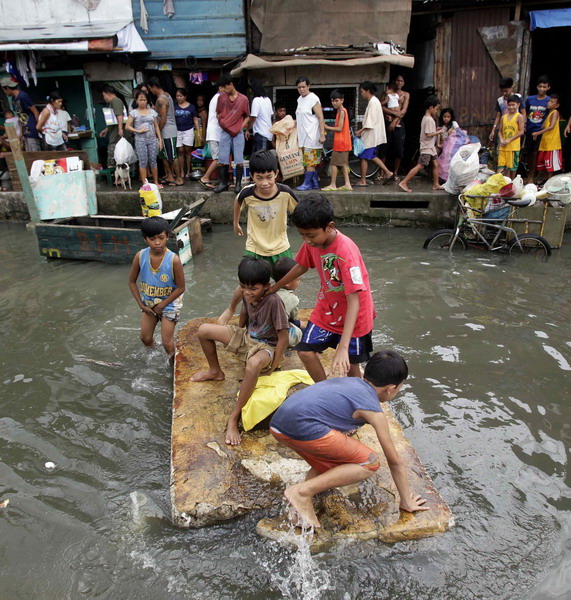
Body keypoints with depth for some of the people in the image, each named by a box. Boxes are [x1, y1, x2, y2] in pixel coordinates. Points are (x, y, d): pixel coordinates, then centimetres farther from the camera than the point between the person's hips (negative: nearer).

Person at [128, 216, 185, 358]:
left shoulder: (174, 260, -27)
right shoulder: (140, 256, -17)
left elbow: (180, 288, -17)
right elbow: (132, 282, -2)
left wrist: (162, 305, -14)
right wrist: (141, 304, -6)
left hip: (169, 304, -4)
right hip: (148, 303, 4)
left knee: (167, 343, -1)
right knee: (145, 338, 15)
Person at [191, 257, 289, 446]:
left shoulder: (273, 301, -30)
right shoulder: (247, 295, -10)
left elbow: (283, 338, -25)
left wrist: (272, 369, -22)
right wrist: (237, 335, 24)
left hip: (266, 346, -7)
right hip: (246, 338, 7)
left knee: (254, 364, -44)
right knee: (203, 330, -4)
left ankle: (234, 417, -28)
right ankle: (215, 372, 20)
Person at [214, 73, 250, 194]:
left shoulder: (243, 99, -3)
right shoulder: (221, 97, 4)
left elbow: (247, 116, 5)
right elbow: (218, 113, 15)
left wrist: (241, 127, -5)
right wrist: (221, 123, 1)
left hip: (238, 133, -2)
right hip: (225, 132, 2)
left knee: (239, 160, -2)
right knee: (222, 159, 2)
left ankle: (238, 183, 7)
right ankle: (223, 183, 11)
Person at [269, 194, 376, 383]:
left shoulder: (346, 251, -33)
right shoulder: (312, 241, -13)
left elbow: (354, 301, -37)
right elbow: (301, 267, 8)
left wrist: (343, 347, -44)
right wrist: (274, 288, 21)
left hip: (353, 316, -6)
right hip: (326, 309, 6)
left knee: (349, 365, 4)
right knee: (305, 351, 0)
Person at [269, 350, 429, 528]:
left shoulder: (349, 381, 25)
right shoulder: (374, 413, 5)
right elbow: (395, 462, 12)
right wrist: (406, 502, 25)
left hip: (278, 425, 9)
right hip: (304, 429, -9)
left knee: (328, 465, 32)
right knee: (370, 463, 4)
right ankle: (303, 491, -3)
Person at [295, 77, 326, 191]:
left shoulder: (313, 99, -10)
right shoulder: (300, 99, 15)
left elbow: (320, 117, -14)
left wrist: (322, 135, -20)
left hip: (312, 135, -8)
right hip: (303, 135, 8)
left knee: (310, 160, -5)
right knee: (312, 161, 10)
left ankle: (307, 183, -2)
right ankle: (315, 183, 15)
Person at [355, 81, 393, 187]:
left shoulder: (372, 102, -16)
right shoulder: (374, 101, 15)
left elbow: (370, 122, -21)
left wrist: (361, 131, -17)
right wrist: (362, 130, 15)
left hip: (370, 135, -10)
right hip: (372, 134, 10)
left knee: (364, 157, -3)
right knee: (372, 156, 16)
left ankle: (363, 181, 2)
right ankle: (388, 173, 15)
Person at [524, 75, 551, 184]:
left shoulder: (549, 101, -3)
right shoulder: (529, 99, 5)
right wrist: (523, 126, 4)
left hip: (540, 131, -3)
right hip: (529, 130, 3)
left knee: (535, 153, -4)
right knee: (529, 152, 12)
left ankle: (532, 176, 4)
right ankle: (529, 174, 26)